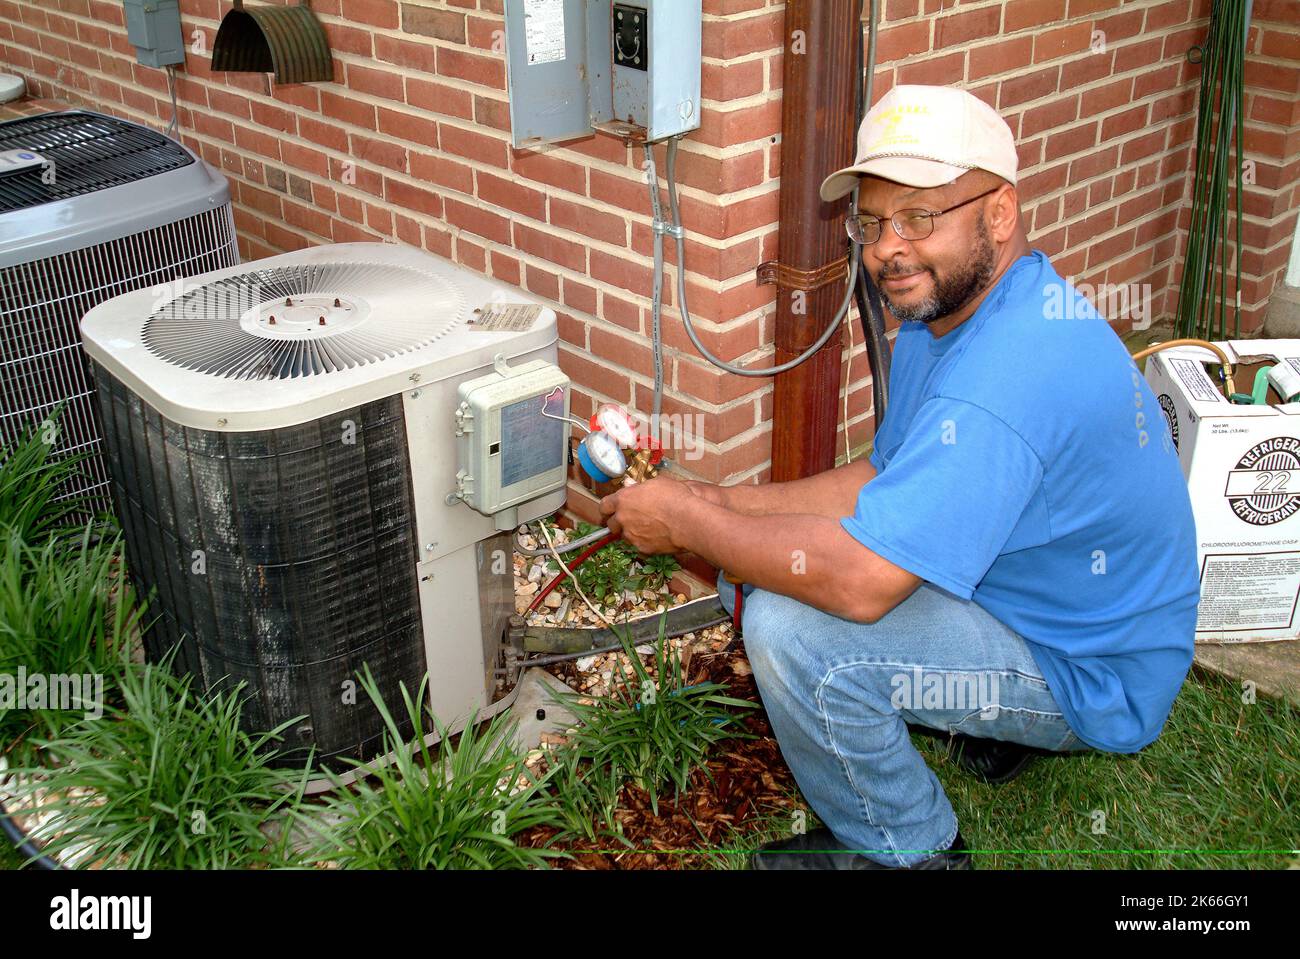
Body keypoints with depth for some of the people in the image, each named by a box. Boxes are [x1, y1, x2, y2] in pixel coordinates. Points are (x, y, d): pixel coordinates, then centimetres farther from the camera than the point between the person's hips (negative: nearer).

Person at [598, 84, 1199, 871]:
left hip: (1091, 676, -10)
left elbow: (861, 582, -37)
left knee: (789, 626, -26)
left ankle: (907, 847, 0)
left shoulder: (1005, 376, -34)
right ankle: (994, 716, 17)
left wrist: (685, 522, -23)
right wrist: (720, 503, -4)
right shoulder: (946, 307, 0)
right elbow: (884, 480, 7)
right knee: (766, 558, 7)